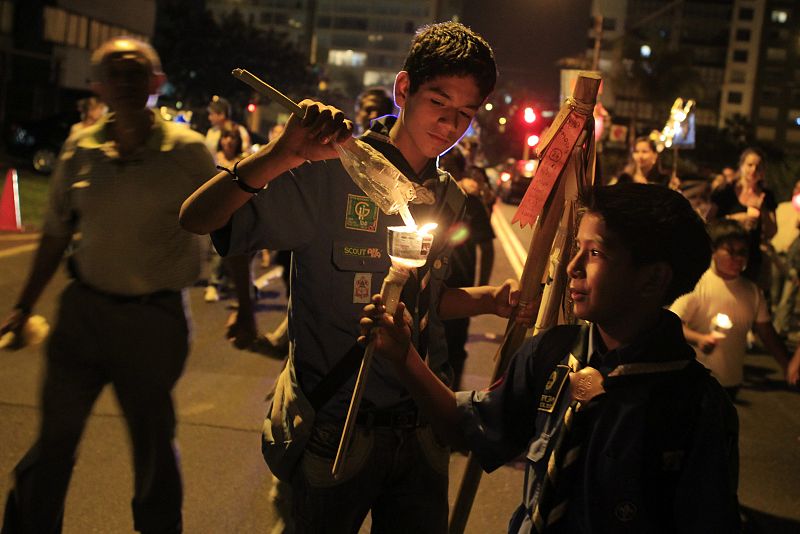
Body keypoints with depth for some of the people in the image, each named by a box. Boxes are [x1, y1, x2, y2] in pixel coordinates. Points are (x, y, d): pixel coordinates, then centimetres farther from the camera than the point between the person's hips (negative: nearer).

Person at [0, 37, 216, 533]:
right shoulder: (80, 150, 1)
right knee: (53, 440, 13)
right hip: (84, 308, 3)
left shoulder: (188, 151, -9)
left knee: (154, 445, 13)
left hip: (154, 318, -3)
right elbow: (56, 235, 11)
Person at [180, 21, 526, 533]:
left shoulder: (449, 197, 6)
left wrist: (491, 298, -1)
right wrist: (283, 154, -36)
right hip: (336, 429, -5)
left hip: (422, 429, 6)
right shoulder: (332, 171, -15)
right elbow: (196, 221, -22)